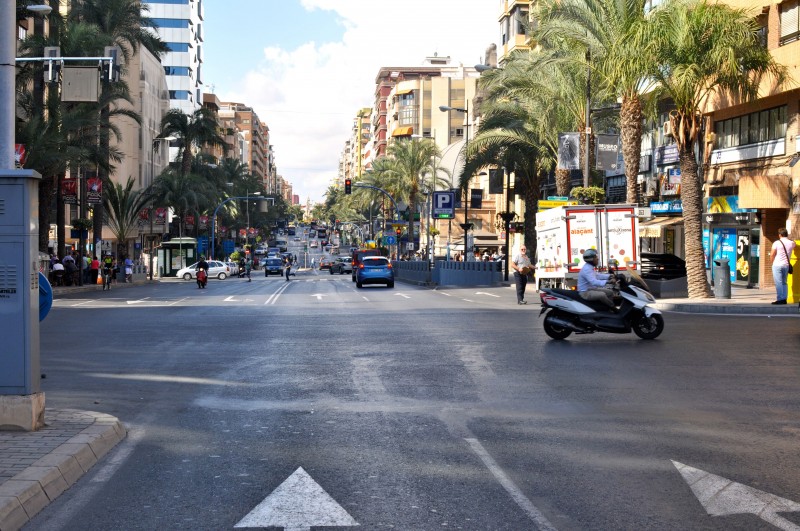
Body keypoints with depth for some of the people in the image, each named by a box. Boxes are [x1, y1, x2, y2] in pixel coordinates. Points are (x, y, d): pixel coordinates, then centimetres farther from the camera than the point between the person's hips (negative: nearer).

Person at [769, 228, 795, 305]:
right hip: (786, 265, 5)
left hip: (777, 265, -5)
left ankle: (780, 299, -10)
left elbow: (772, 255, -9)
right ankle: (784, 299, 10)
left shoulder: (777, 243, -10)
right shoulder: (791, 243, 4)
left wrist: (773, 262, 7)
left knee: (778, 283, -5)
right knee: (784, 282, 12)